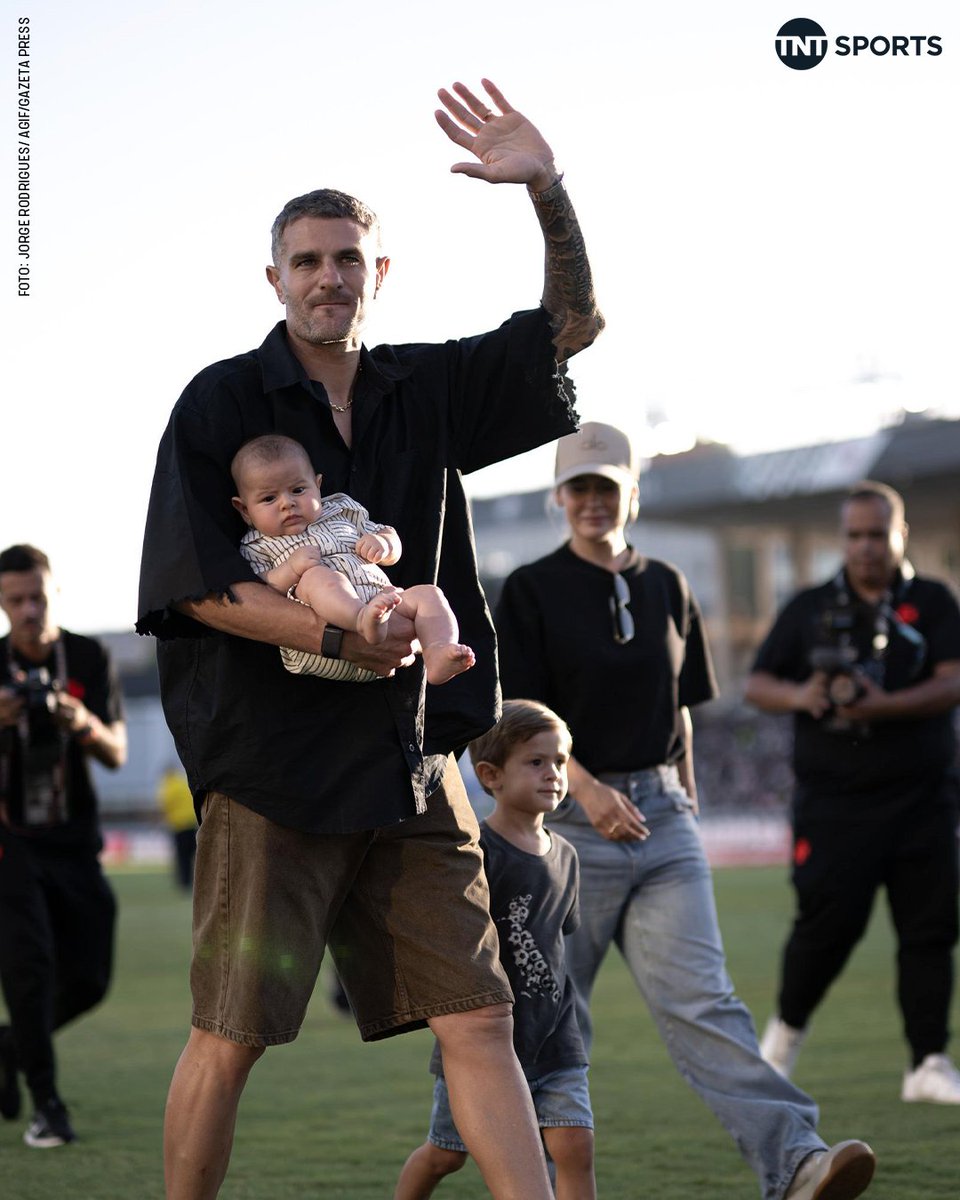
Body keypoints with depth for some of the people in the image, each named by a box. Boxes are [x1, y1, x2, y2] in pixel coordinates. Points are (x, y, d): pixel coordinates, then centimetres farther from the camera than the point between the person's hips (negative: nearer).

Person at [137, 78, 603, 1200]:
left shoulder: (424, 390, 13)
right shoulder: (221, 403, 1)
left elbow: (573, 321, 12)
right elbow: (193, 586, -6)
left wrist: (548, 193, -4)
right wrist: (338, 637, -17)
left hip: (411, 763, 4)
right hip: (270, 766, -4)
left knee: (478, 1022, 0)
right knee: (229, 1036, -2)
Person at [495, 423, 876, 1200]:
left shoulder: (666, 588, 14)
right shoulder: (532, 591, 0)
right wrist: (588, 789, -20)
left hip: (662, 817, 3)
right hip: (570, 815, -3)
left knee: (699, 997, -9)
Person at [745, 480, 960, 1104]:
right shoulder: (810, 608, 9)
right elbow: (757, 684, 9)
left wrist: (885, 706, -22)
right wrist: (798, 696, -13)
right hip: (833, 800, -1)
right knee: (830, 919, -8)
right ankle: (787, 1028, 18)